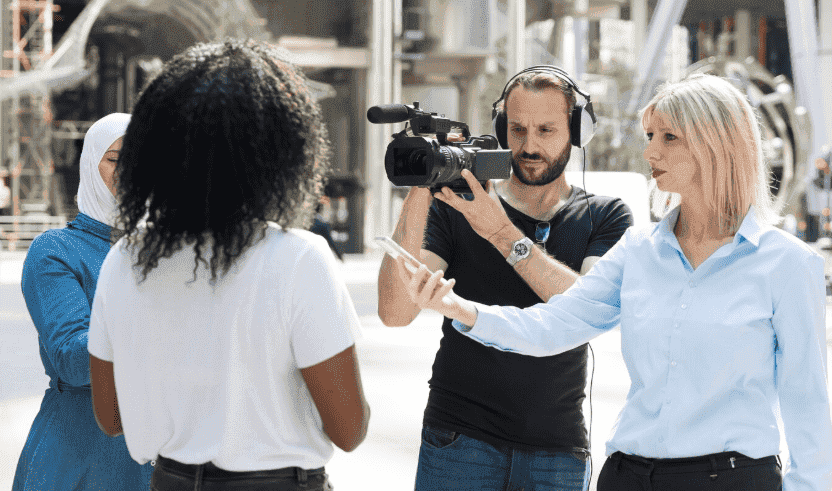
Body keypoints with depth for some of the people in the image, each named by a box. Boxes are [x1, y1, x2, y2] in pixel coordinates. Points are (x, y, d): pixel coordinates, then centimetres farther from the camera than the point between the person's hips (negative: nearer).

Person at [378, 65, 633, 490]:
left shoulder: (606, 217, 4)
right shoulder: (456, 205, 1)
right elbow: (395, 311, -13)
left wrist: (500, 230, -23)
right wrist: (419, 194, -21)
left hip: (558, 451, 1)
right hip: (459, 442, -1)